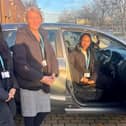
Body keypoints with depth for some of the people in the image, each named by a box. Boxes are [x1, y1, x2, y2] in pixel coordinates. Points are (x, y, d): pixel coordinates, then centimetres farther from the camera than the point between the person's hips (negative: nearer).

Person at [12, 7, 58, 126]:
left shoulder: (43, 34, 7)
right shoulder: (21, 36, -14)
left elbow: (51, 55, 10)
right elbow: (20, 63, -20)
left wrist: (54, 73, -7)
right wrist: (40, 78, -22)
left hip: (43, 82, 7)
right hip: (28, 83, -6)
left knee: (44, 111, 18)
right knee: (30, 114, 5)